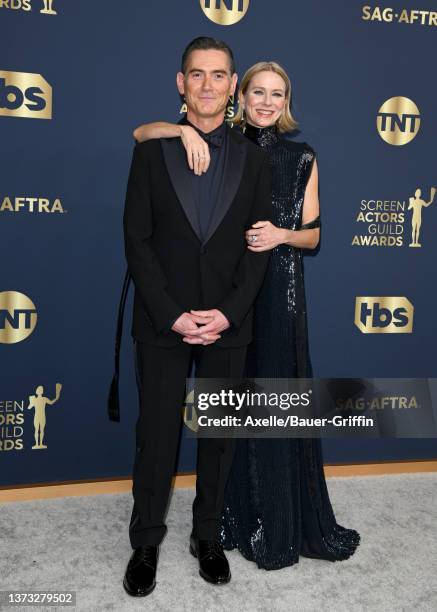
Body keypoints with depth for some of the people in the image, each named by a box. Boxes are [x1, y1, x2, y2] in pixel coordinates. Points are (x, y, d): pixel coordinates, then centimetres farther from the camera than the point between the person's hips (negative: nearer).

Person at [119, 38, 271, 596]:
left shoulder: (253, 159, 6)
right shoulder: (151, 151, 2)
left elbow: (258, 246, 2)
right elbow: (137, 241, -3)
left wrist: (228, 313, -11)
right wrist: (172, 315, -12)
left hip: (228, 323, 2)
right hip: (162, 322, -1)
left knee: (219, 434, 12)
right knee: (156, 435, 9)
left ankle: (207, 535, 32)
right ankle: (145, 541, 29)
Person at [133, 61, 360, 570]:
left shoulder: (302, 158, 7)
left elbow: (312, 235, 7)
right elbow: (141, 133, -2)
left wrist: (282, 235, -13)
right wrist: (185, 129, -20)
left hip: (280, 291, 0)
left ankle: (285, 523, 22)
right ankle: (235, 517, 24)